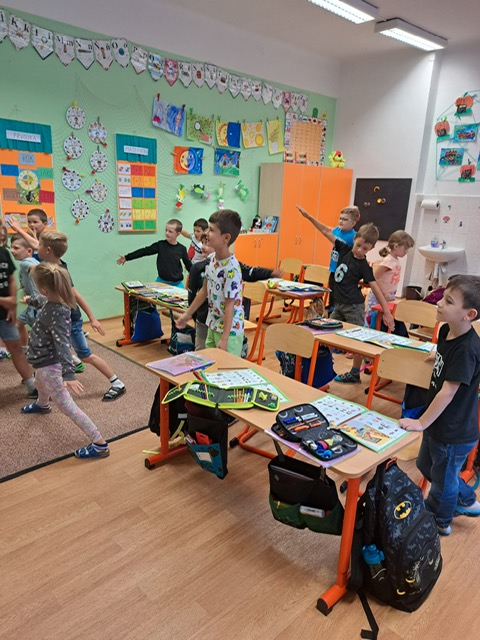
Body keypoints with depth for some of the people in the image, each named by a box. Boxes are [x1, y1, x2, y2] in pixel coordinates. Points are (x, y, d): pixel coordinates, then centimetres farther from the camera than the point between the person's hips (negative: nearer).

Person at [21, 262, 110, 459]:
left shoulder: (57, 312, -34)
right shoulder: (51, 303, -7)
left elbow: (62, 344, -41)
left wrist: (68, 373, -49)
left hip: (49, 364, -10)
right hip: (44, 360, 10)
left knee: (66, 405, -7)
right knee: (40, 383, 40)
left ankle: (100, 445, -5)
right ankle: (42, 405, 76)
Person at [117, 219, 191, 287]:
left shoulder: (182, 249, -4)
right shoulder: (160, 245, -4)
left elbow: (189, 265, 5)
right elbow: (144, 251, -2)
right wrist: (126, 257, -3)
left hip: (177, 283, 0)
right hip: (162, 281, 0)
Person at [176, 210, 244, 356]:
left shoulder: (231, 269, -24)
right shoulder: (212, 260, 0)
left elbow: (230, 305, -22)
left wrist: (224, 338, -18)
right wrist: (187, 314, 20)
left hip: (229, 330, -8)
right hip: (213, 326, 8)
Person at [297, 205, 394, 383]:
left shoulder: (364, 267, -12)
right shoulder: (345, 249, 1)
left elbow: (376, 288, -13)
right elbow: (327, 232, 2)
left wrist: (387, 311, -18)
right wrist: (308, 217, 2)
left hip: (354, 306, -6)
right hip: (339, 303, 6)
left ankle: (355, 373, 15)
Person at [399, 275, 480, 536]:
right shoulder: (446, 331, -7)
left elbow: (448, 392, -28)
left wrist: (421, 423, -23)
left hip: (455, 433, -9)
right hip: (438, 423, 9)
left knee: (442, 479, 16)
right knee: (426, 465, 28)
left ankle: (438, 522, 43)